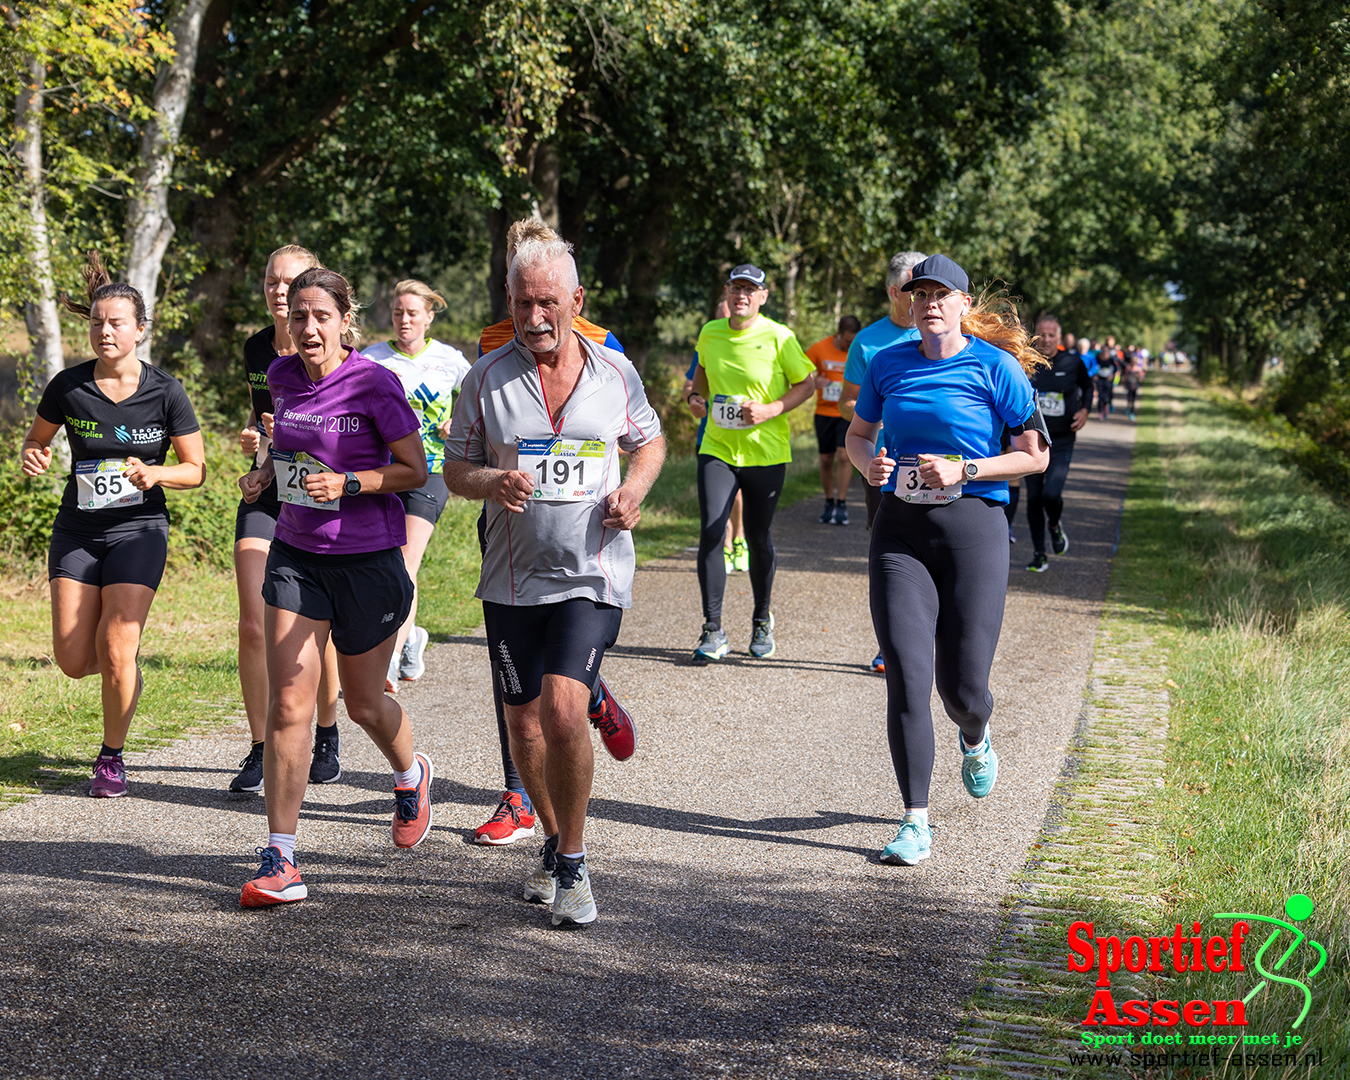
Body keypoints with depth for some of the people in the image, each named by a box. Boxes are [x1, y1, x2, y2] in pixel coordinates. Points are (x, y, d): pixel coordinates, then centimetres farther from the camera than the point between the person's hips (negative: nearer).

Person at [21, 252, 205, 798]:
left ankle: (112, 755, 8)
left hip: (139, 528, -2)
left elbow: (196, 470, -1)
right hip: (77, 528, 2)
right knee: (73, 659, -5)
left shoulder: (165, 391, -9)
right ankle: (128, 673, 31)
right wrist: (32, 457, -11)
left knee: (115, 649, -14)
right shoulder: (68, 386, -5)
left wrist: (155, 473, -21)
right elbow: (36, 439, 12)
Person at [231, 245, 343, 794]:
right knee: (254, 625, -8)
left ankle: (327, 738, 26)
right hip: (265, 496, 4)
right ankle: (260, 751, 1)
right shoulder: (255, 349, 7)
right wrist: (252, 437, 4)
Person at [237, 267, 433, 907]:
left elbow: (415, 470, -10)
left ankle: (410, 775, 47)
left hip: (367, 559, -4)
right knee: (288, 704, -7)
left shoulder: (373, 384, -14)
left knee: (363, 705, 12)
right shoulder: (283, 377, 3)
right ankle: (280, 861, -4)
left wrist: (346, 483, -23)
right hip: (296, 556, 4)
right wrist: (265, 472, 3)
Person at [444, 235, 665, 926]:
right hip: (512, 579, 2)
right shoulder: (486, 377, 1)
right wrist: (492, 482, -17)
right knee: (524, 721, 10)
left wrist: (635, 489, -2)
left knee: (563, 711, -18)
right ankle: (555, 841, 34)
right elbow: (454, 469, 6)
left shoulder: (615, 373, 2)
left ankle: (573, 863, -2)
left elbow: (649, 440, 18)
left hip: (592, 576, -2)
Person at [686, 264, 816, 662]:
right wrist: (697, 394, 5)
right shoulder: (710, 334, 4)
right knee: (710, 533, -11)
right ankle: (713, 632, -5)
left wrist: (771, 410, -15)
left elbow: (807, 384, -2)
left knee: (757, 538, 7)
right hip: (717, 449, 2)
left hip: (765, 453, -2)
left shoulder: (778, 337, -8)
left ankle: (762, 621, 29)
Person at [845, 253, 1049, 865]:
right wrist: (868, 463, -2)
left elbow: (1036, 455, 0)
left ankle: (974, 741, 40)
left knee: (962, 687, 0)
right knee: (906, 678, -8)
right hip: (900, 532, 3)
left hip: (973, 527, -2)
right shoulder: (888, 364, 8)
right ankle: (915, 825, -2)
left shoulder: (994, 366, -3)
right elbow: (858, 433, 21)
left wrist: (964, 469, -12)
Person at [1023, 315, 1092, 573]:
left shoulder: (1073, 363, -3)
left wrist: (1085, 410, 1)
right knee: (1034, 497, 2)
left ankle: (1054, 526, 18)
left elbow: (1087, 386, 16)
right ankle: (1039, 554, 17)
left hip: (1061, 442, -1)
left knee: (1051, 494, -17)